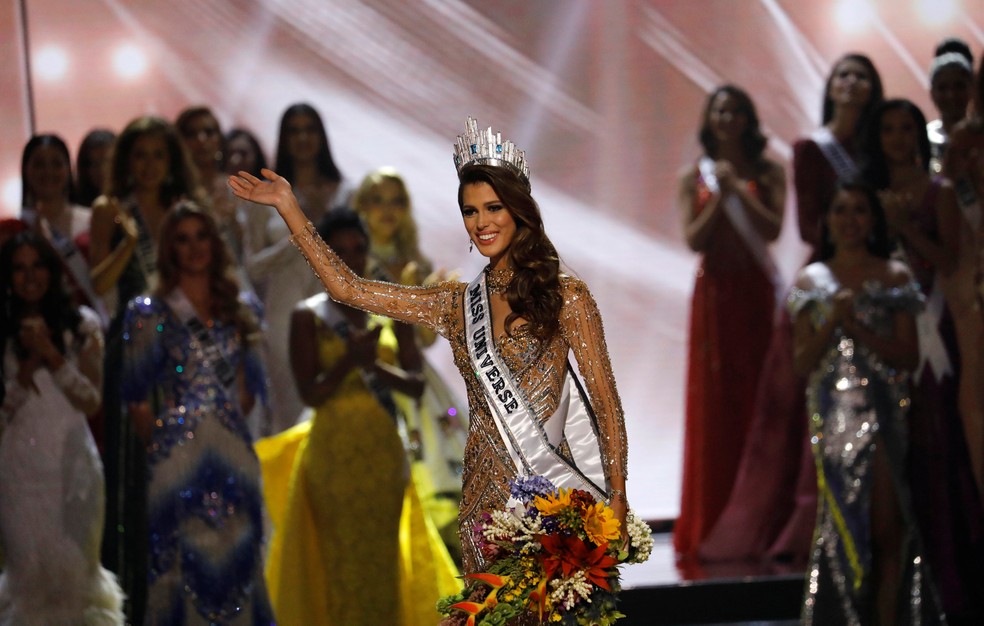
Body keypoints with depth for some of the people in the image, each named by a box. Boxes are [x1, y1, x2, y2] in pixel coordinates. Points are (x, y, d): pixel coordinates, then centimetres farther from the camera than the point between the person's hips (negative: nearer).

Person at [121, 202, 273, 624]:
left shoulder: (242, 311, 12)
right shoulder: (151, 313, 1)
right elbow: (136, 398, 1)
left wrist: (226, 418, 7)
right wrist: (159, 443, 1)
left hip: (235, 456, 3)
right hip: (178, 457, -3)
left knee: (236, 557, 3)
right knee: (182, 560, -4)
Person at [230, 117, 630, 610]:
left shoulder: (565, 298, -1)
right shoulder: (457, 305, 12)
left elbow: (606, 403, -3)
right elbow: (346, 287, 12)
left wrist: (616, 499, -10)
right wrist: (289, 208, 10)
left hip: (552, 491, -4)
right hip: (485, 495, 4)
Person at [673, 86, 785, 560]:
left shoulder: (767, 174, 5)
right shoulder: (695, 179, 8)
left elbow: (772, 228, -7)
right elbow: (694, 239, -1)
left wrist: (738, 190, -11)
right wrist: (718, 196, -11)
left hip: (757, 294, -1)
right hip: (713, 295, 1)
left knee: (759, 399, -4)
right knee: (712, 402, -2)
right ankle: (710, 526, 1)